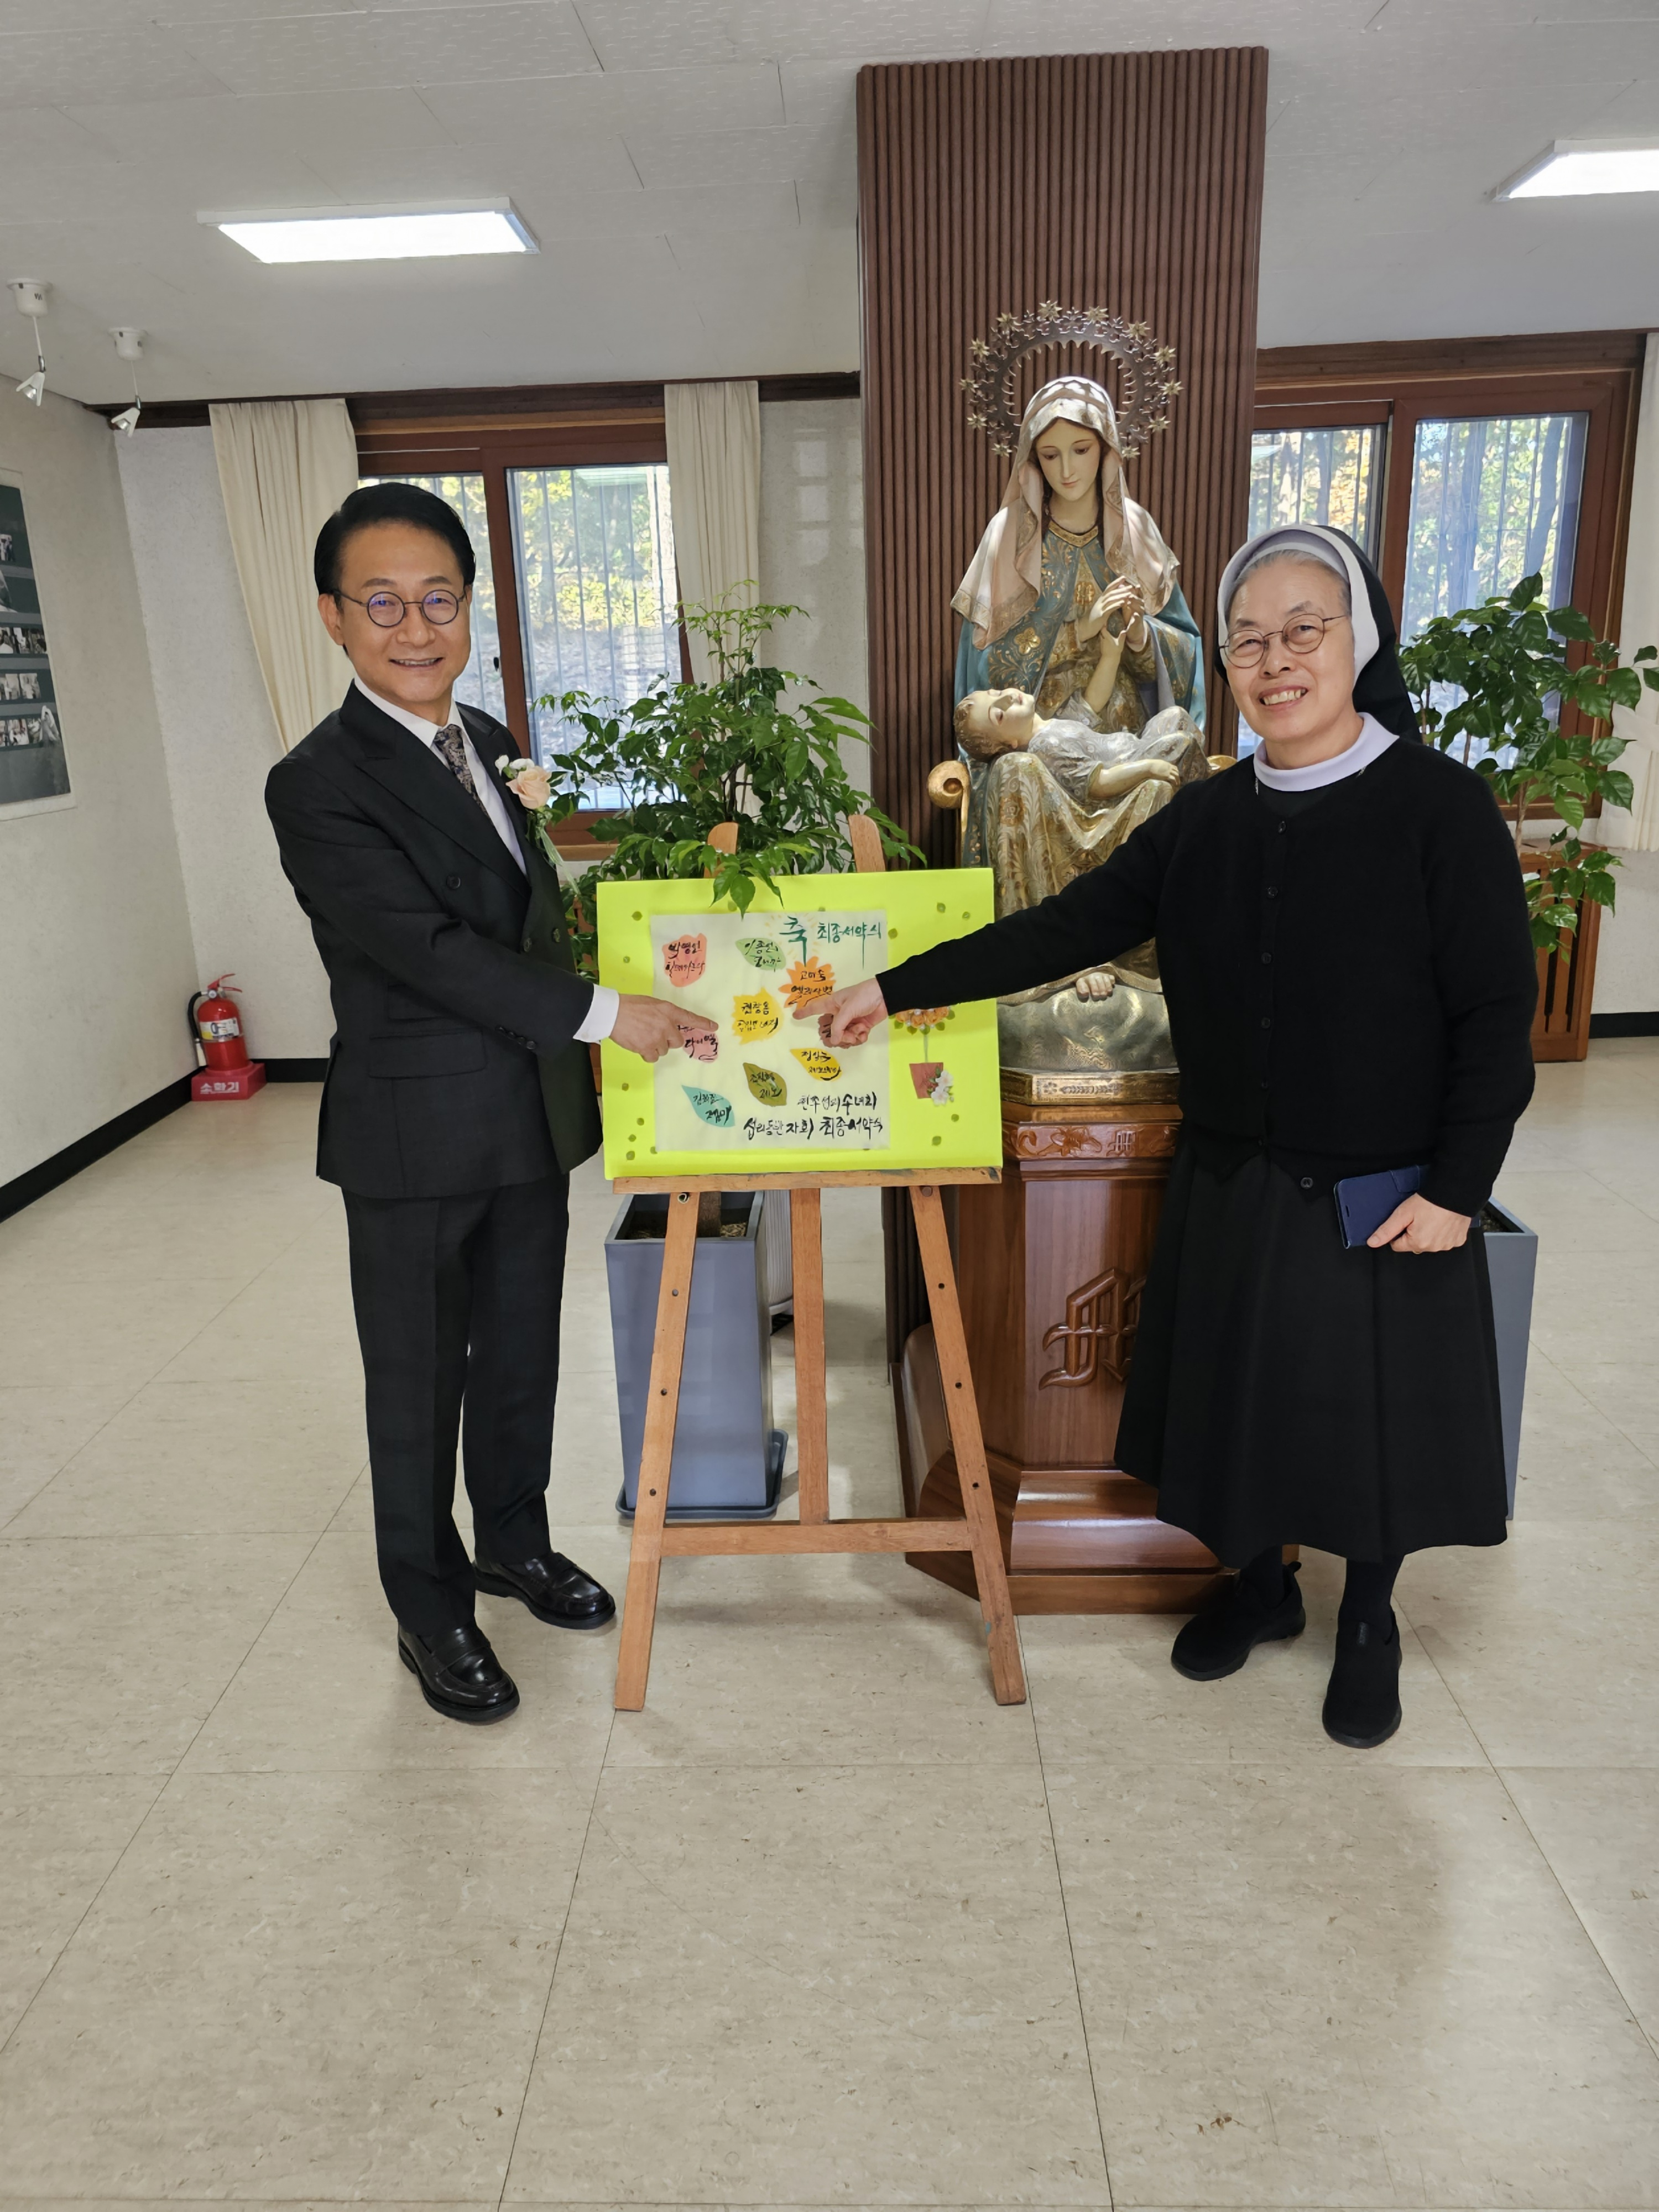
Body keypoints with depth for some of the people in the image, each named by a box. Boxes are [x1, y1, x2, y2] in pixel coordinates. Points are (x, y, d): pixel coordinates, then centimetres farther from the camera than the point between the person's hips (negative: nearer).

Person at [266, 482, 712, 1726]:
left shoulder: (494, 746, 8)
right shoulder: (321, 786, -15)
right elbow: (427, 946, -23)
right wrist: (603, 1013, -22)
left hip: (530, 1119, 7)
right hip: (413, 1140, -6)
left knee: (522, 1354, 19)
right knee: (419, 1386, 10)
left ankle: (517, 1543, 42)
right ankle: (433, 1615, 29)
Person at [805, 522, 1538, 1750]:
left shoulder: (1441, 806, -12)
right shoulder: (1203, 819, 1)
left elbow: (1497, 1014, -10)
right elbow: (1065, 929, 0)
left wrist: (1457, 1187, -14)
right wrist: (895, 987, -5)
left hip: (1385, 1195, -4)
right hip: (1232, 1183, 4)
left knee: (1371, 1409, 11)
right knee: (1241, 1393, 15)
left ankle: (1369, 1621, 37)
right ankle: (1260, 1583, 41)